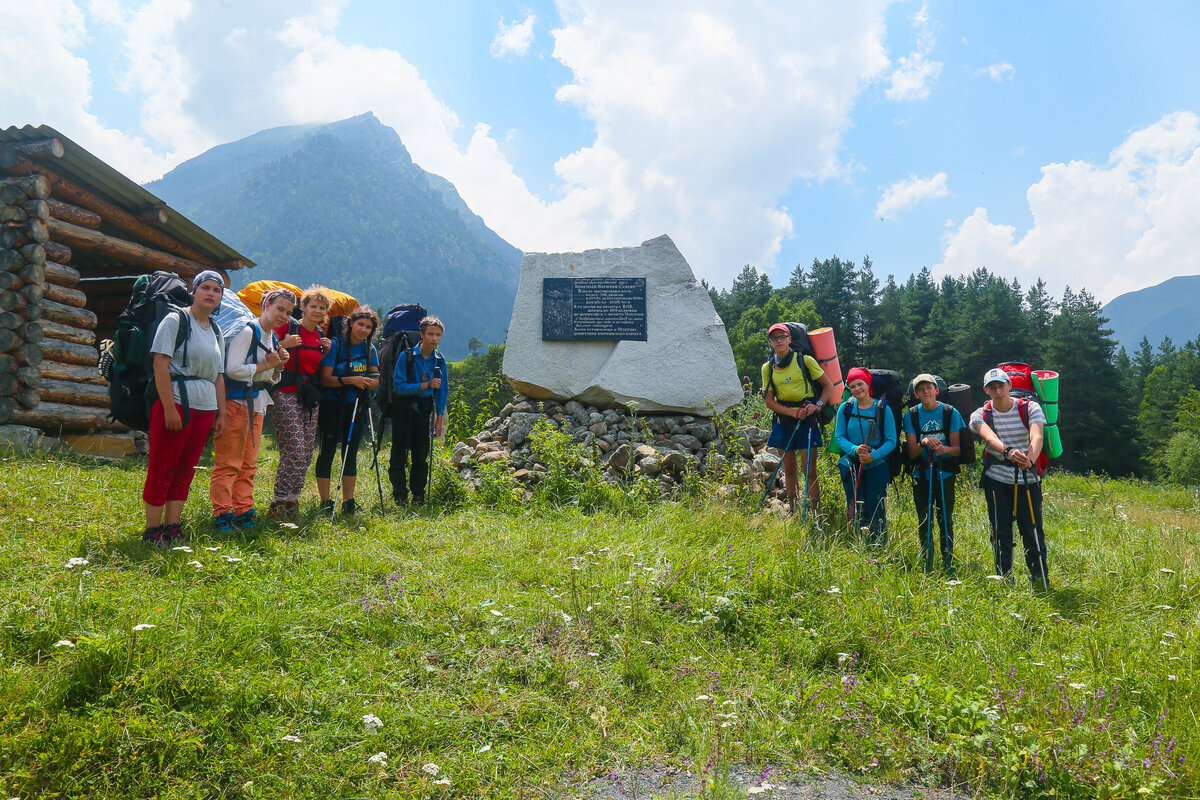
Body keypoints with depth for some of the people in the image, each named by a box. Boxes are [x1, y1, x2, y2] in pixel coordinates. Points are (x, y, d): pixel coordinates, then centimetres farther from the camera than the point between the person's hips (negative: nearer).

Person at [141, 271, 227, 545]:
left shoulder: (216, 331, 18)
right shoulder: (175, 320, -3)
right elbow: (160, 364, -11)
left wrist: (221, 413, 13)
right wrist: (169, 407, -17)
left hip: (205, 408, 7)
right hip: (175, 402, -7)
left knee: (185, 472, 8)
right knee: (162, 471, -2)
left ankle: (171, 528, 14)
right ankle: (152, 530, 5)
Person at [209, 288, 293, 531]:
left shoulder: (272, 338, 15)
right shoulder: (247, 331, -11)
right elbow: (233, 369, -21)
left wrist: (278, 367, 1)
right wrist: (267, 365, -12)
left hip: (257, 404, 9)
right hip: (236, 402, -9)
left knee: (249, 464, 10)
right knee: (228, 463, -5)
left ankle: (243, 511, 16)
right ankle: (222, 514, 0)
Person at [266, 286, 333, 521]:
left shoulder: (320, 336, 15)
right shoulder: (288, 326, -5)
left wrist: (325, 351, 6)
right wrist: (284, 344, -20)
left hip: (310, 396, 7)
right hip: (286, 394, -7)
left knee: (307, 452, 6)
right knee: (294, 451, -14)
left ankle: (292, 501, 15)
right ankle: (279, 504, -5)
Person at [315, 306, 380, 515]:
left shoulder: (369, 348, 8)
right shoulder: (335, 344, -8)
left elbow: (376, 379, 11)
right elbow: (325, 379, -12)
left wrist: (366, 382, -12)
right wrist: (349, 380, -25)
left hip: (357, 406, 5)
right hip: (332, 404, -5)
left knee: (351, 452, 7)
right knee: (328, 450, -3)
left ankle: (348, 502, 14)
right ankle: (325, 502, 3)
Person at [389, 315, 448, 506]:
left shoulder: (439, 360, 2)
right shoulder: (406, 356, -11)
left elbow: (442, 390, 7)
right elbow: (398, 386, -15)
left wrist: (440, 417, 2)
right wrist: (425, 385, -20)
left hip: (424, 409, 3)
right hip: (403, 407, -3)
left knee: (421, 453, 5)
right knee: (400, 452, -2)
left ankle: (418, 494, 17)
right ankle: (399, 495, 7)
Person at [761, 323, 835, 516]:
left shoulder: (805, 360, -3)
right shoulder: (768, 367, 6)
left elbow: (828, 386, 3)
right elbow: (769, 401, 2)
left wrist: (818, 405, -14)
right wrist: (793, 413, -12)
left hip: (807, 420, -4)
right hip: (784, 420, 4)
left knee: (809, 471, -8)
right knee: (789, 469, 10)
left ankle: (816, 514, -2)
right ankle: (792, 511, 20)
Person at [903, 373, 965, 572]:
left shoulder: (950, 412, -2)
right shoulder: (911, 415, 1)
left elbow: (957, 449, -3)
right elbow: (911, 453, -2)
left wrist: (944, 449, -26)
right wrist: (923, 444, -23)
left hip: (945, 474, -1)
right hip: (921, 475, 1)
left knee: (946, 521, 1)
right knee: (924, 522, 7)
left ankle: (949, 566, 13)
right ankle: (926, 568, 17)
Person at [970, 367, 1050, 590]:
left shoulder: (1030, 408, -2)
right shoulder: (980, 415, -2)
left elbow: (1037, 437, -21)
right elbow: (990, 438, -24)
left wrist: (1030, 459, -43)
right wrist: (1008, 451, -46)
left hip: (1028, 478, -1)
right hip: (996, 479, 1)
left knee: (1033, 531, 0)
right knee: (1000, 533, 4)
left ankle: (1041, 581, 13)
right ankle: (1004, 581, 15)